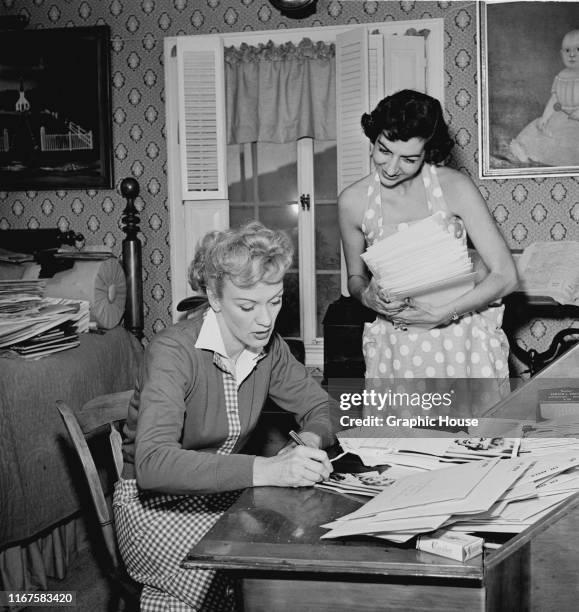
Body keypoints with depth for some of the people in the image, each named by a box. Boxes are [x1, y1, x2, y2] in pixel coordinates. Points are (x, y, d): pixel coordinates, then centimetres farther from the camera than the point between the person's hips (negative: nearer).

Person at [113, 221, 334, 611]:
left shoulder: (268, 346, -2)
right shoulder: (174, 352, -24)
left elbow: (320, 407, 8)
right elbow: (152, 464, -36)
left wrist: (311, 441, -18)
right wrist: (265, 469, -46)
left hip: (224, 492, 7)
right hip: (156, 504, -7)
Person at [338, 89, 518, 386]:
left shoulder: (455, 187, -12)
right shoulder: (352, 201, -5)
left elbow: (505, 275, -12)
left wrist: (441, 314, -21)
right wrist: (367, 295, -11)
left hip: (460, 334, -1)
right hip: (395, 345, 2)